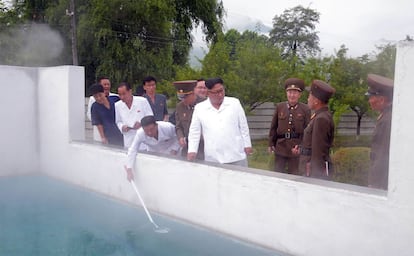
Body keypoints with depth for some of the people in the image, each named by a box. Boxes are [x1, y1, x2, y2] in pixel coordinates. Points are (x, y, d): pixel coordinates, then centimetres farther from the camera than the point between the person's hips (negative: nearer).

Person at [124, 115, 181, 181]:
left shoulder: (168, 127, -35)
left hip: (169, 153, -1)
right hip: (153, 153, 1)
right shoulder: (140, 134, -32)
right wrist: (129, 170, -36)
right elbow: (132, 151, -31)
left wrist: (174, 150, -23)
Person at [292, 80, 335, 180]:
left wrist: (313, 174, -18)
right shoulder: (319, 116, 11)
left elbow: (319, 151, -20)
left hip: (317, 172, -9)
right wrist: (301, 149, 13)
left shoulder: (321, 119, -20)